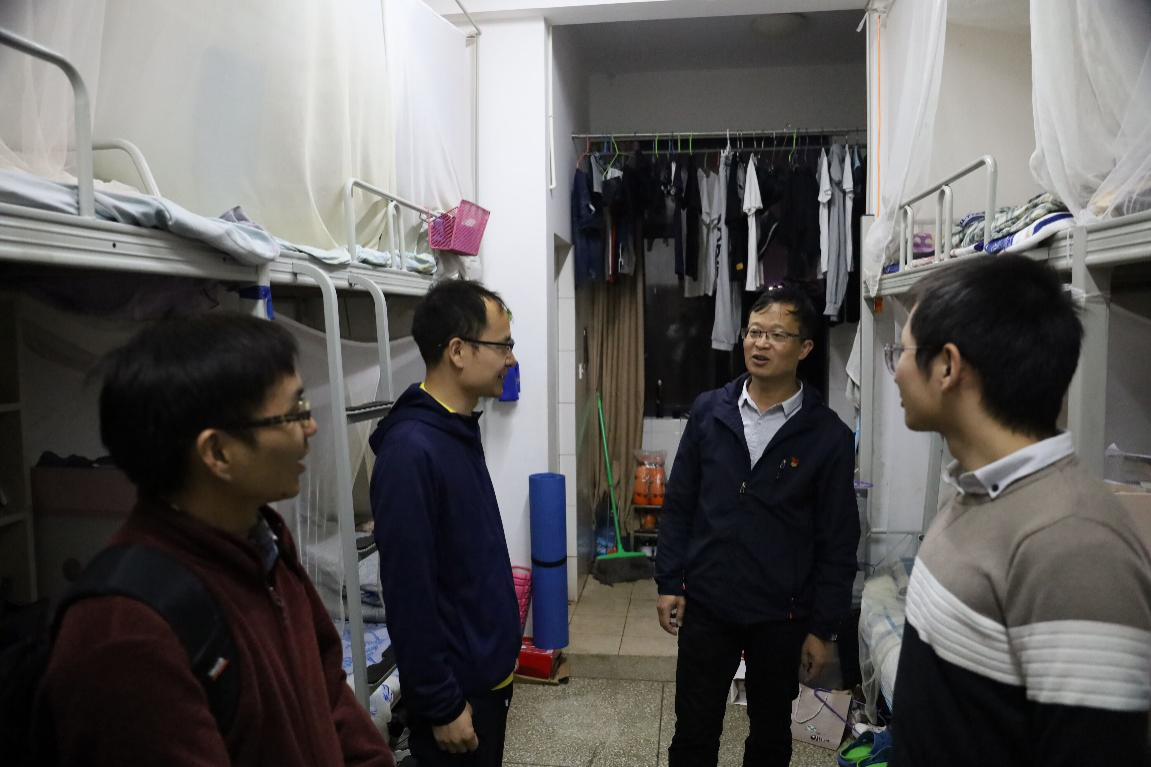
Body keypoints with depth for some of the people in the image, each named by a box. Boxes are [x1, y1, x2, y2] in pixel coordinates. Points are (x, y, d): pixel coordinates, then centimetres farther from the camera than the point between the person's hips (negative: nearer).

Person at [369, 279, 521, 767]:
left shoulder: (460, 430, 3)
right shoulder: (411, 450, -26)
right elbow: (408, 593, -24)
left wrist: (500, 649, 16)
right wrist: (441, 704, -18)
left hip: (488, 669, 8)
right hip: (456, 685, -8)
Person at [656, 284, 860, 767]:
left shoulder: (829, 436, -8)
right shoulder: (708, 411, -4)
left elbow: (838, 544, -4)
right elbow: (679, 504, 2)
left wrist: (823, 629, -3)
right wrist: (669, 583, 0)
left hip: (781, 617, -1)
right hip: (705, 605, 1)